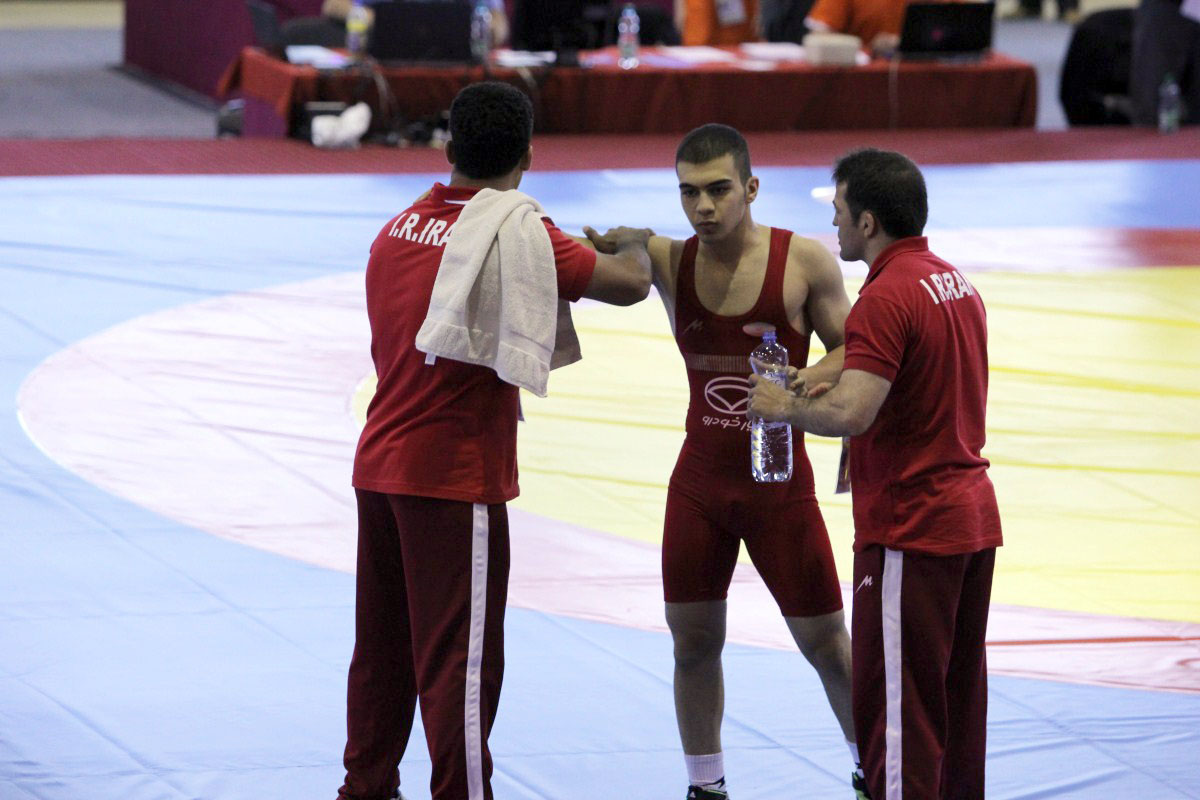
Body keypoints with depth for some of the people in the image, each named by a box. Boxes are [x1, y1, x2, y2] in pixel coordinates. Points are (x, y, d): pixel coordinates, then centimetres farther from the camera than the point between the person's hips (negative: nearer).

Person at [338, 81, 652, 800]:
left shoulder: (397, 230, 9)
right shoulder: (517, 232, -14)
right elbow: (627, 284, -12)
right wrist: (635, 244, 10)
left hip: (380, 465, 7)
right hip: (457, 477, -7)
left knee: (383, 649, 17)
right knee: (460, 659, -3)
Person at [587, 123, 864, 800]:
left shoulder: (805, 262, -12)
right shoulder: (670, 261, -4)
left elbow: (853, 352, -5)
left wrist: (802, 381, -25)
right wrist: (604, 247, -34)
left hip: (780, 484, -3)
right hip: (699, 482, 3)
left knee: (825, 641, 4)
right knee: (694, 639, 5)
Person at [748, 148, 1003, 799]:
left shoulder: (886, 298, -19)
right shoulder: (956, 283, 12)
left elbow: (850, 414, -28)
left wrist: (785, 406, -10)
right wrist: (831, 388, 15)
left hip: (909, 529, -9)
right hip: (972, 517, 9)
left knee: (896, 703, -5)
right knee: (957, 696, 15)